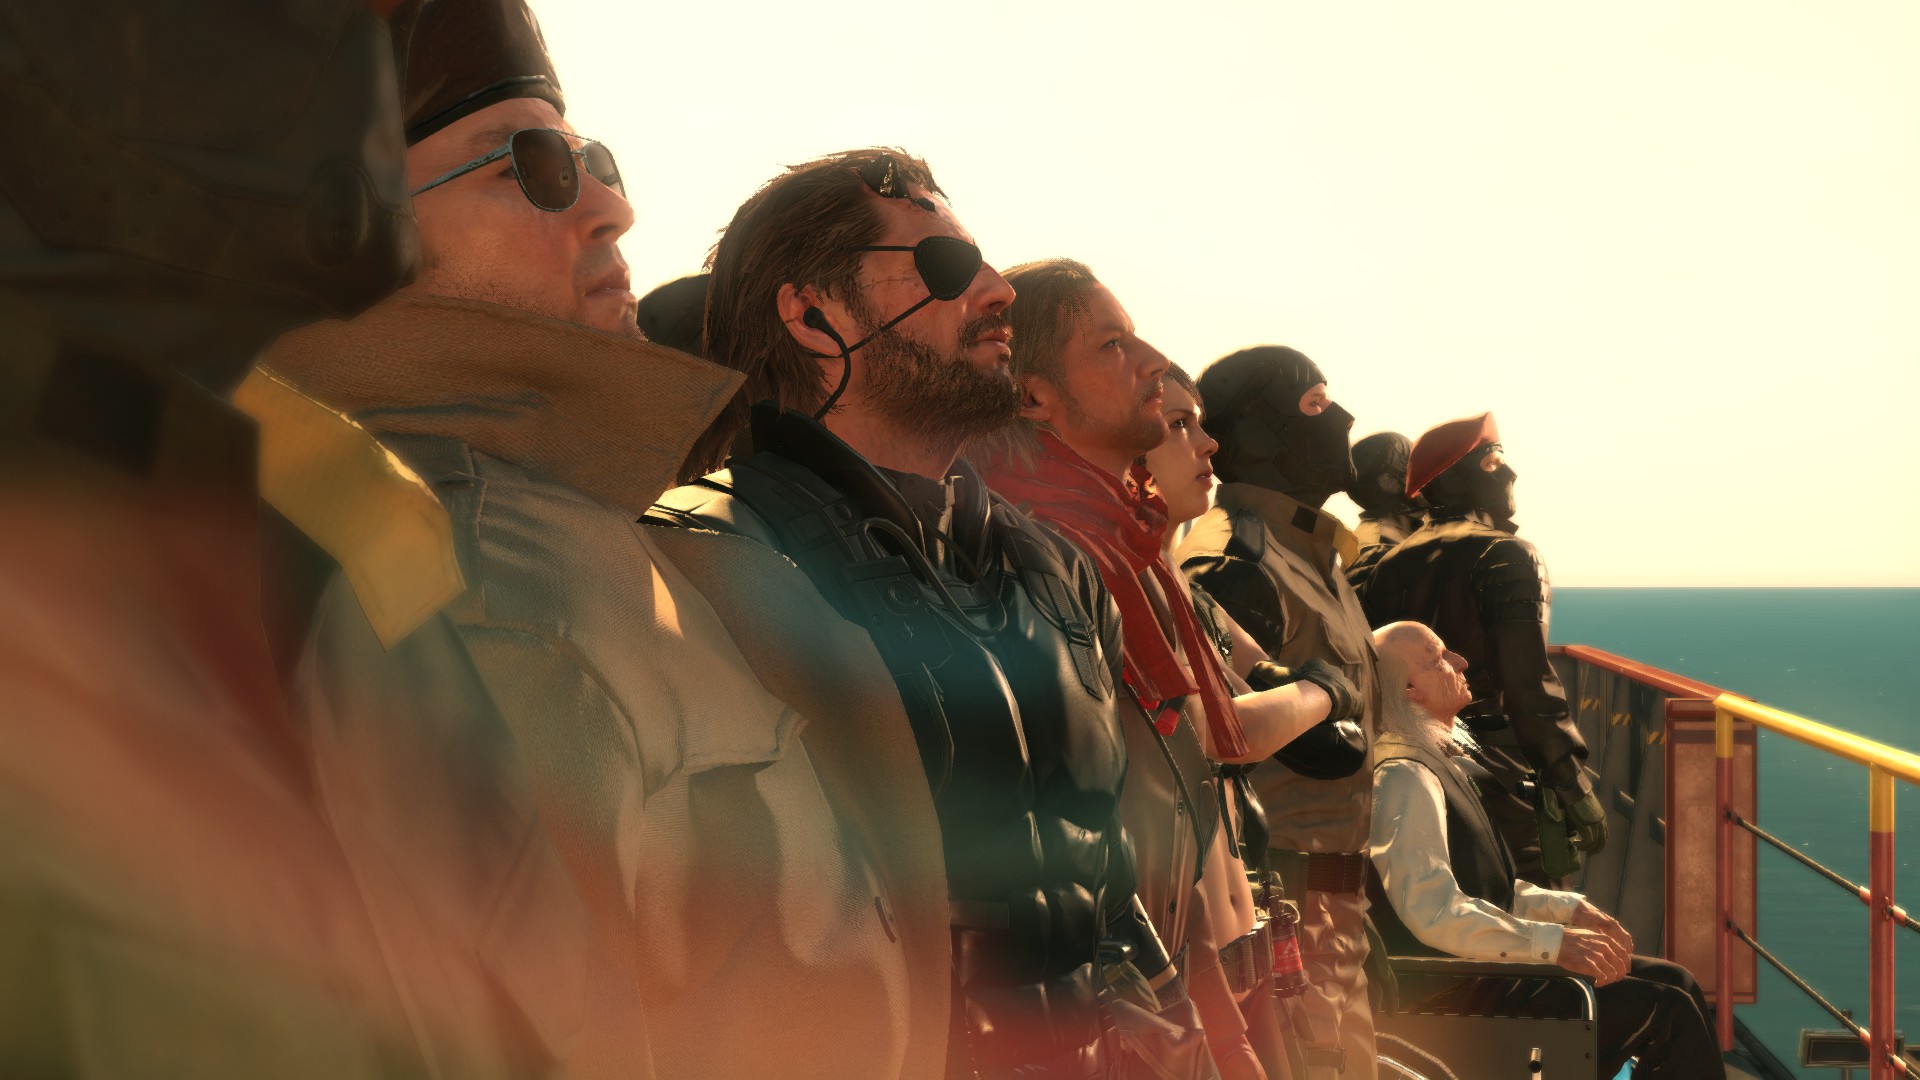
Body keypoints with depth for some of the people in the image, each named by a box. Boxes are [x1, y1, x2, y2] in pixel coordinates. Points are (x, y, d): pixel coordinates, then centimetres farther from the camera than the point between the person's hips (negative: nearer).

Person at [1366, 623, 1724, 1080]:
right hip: (1457, 995, -10)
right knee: (1666, 1011, -14)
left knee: (1674, 982, 8)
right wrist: (1553, 942, -26)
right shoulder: (1404, 778, -18)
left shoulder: (1443, 763, 14)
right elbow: (1434, 912, -28)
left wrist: (1569, 909, 8)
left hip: (1479, 969, 10)